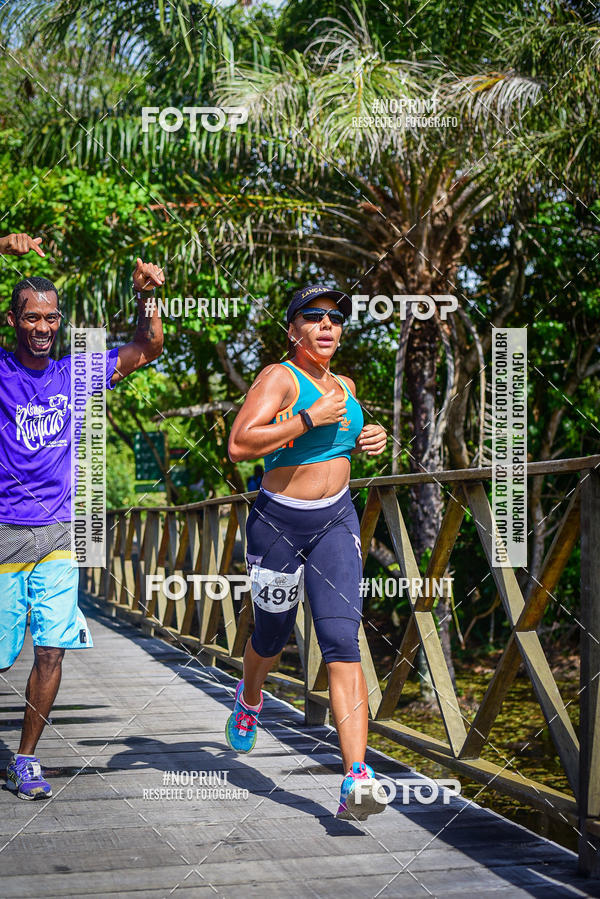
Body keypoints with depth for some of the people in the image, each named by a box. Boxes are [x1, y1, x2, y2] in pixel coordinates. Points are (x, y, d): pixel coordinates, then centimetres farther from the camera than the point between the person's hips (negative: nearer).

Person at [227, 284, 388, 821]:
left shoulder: (344, 385, 10)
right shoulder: (280, 378, -11)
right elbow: (239, 446, -24)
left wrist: (365, 440, 9)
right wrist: (309, 418, -25)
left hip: (336, 521, 4)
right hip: (278, 523, -4)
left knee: (342, 641, -13)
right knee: (272, 638, 15)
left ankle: (357, 778, -21)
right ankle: (250, 698, 52)